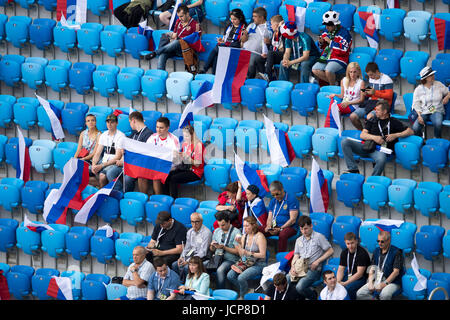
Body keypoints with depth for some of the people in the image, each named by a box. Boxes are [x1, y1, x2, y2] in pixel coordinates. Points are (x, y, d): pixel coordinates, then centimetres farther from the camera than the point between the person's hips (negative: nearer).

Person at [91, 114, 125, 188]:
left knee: (109, 172, -37)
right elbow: (97, 153, 13)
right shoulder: (104, 135, 14)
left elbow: (117, 157, -12)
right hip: (104, 162, 5)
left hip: (115, 164, -5)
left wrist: (101, 166, -18)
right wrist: (94, 165, -9)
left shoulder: (121, 136, -6)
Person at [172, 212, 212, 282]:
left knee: (186, 267, -32)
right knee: (174, 265, -16)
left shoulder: (206, 232, -12)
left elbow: (203, 252, -16)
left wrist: (188, 261, -21)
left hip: (200, 258, -7)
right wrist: (182, 257, -2)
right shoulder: (190, 232, 12)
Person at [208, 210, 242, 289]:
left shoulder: (236, 232, -4)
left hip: (230, 260, -5)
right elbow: (212, 250, 20)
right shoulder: (217, 231, 15)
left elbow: (237, 252, -8)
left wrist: (223, 247, -16)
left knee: (220, 270, -37)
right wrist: (212, 246, -3)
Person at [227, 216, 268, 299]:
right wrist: (239, 244, -4)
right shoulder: (244, 236, 9)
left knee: (241, 278, -30)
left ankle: (242, 296, -1)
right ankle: (247, 290, 2)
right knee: (230, 276, -16)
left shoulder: (259, 237, -11)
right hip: (245, 262, 7)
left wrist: (249, 253, -24)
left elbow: (262, 255, -16)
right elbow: (242, 255, 11)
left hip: (258, 264, -7)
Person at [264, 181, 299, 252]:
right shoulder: (273, 201, 14)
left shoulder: (291, 198, -7)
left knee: (282, 234, -41)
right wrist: (268, 227, -10)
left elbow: (293, 219, -13)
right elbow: (269, 218, 14)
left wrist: (280, 229, -22)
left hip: (290, 227, -6)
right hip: (274, 227, 6)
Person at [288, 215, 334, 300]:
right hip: (299, 268, 5)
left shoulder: (319, 237, 2)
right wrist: (293, 267, -3)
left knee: (300, 287, -30)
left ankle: (314, 296, 0)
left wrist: (317, 262, -8)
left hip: (313, 269, -5)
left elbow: (330, 251, -1)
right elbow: (296, 256, 19)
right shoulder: (299, 240, 21)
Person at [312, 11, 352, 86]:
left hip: (338, 59, -7)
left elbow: (343, 49, -20)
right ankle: (330, 81, -2)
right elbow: (323, 48, 24)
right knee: (315, 70, -15)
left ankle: (333, 86, -7)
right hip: (325, 58, 7)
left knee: (328, 71, -33)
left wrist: (330, 42, -19)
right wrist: (321, 43, 0)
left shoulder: (344, 33, -10)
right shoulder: (326, 32, 12)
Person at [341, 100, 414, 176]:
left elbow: (410, 131, 6)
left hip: (379, 150, -4)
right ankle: (353, 169, -24)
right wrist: (374, 137, -8)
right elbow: (362, 135, 12)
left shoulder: (394, 122, 11)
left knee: (381, 159, -41)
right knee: (345, 142, -17)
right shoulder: (373, 120, 21)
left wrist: (395, 135, -8)